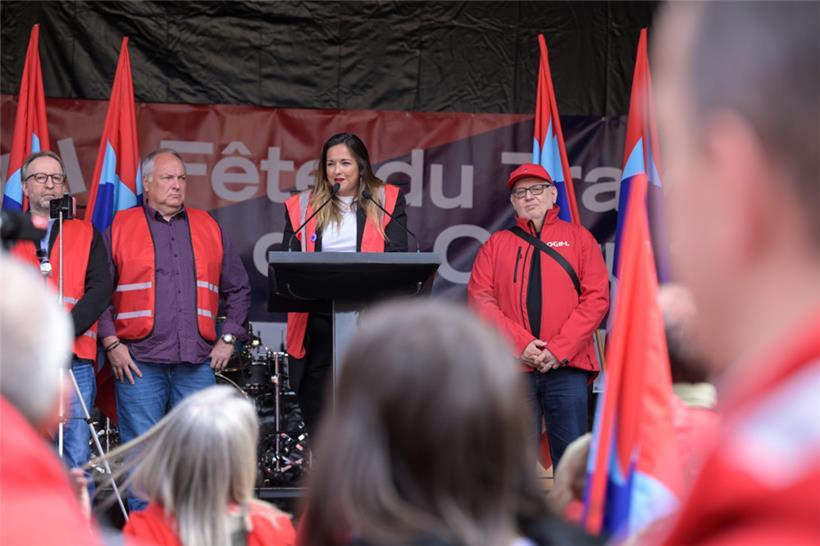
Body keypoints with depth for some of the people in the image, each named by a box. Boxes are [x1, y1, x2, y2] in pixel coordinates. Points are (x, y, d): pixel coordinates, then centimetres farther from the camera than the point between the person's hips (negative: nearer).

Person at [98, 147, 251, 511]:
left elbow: (238, 288, 20)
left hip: (197, 362, 3)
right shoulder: (120, 228, 5)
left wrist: (228, 338, 10)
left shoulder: (209, 229, 15)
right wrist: (111, 343, -6)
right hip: (139, 362, -3)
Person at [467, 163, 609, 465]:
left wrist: (560, 349, -8)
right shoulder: (496, 244, 16)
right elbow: (480, 298, 4)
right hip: (513, 367, 1)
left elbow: (596, 298, 3)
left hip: (566, 367, -1)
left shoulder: (578, 237, 12)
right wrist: (521, 344, -9)